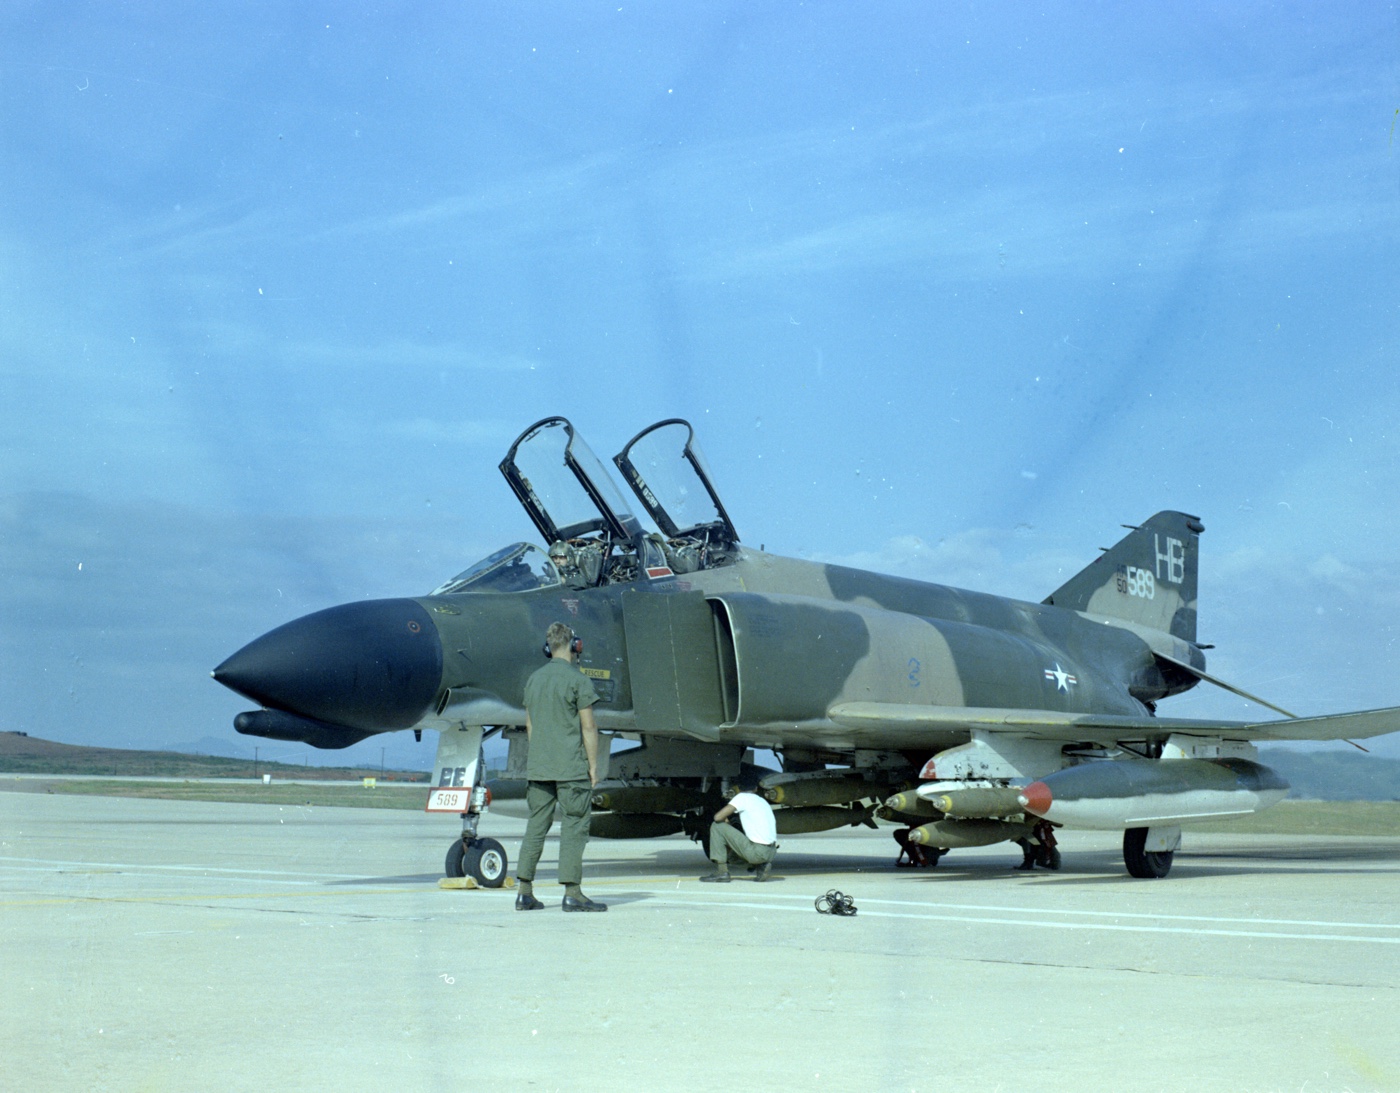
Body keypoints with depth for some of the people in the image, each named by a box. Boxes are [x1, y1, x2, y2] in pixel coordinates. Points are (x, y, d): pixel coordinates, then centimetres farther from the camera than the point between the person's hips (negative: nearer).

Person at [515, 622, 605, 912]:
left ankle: (524, 891, 8)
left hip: (537, 768, 6)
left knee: (536, 826, 9)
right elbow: (588, 727, -10)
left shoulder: (534, 680, 11)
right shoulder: (578, 680, -9)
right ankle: (572, 893, -6)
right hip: (571, 768, -6)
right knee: (574, 828, -2)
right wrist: (593, 766, -4)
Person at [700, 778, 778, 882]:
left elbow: (718, 817, -8)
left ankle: (721, 872, -2)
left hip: (757, 852, -7)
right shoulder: (763, 802, 22)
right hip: (771, 853, 8)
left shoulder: (742, 797, 0)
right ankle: (760, 866, 10)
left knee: (717, 827, 1)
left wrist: (726, 821, 16)